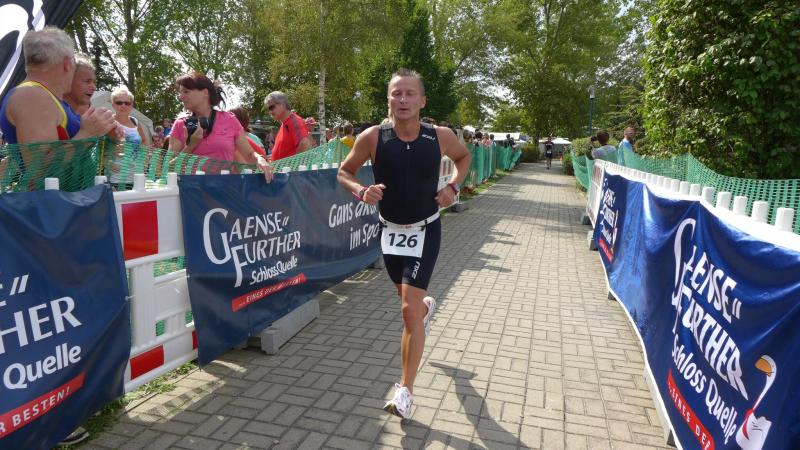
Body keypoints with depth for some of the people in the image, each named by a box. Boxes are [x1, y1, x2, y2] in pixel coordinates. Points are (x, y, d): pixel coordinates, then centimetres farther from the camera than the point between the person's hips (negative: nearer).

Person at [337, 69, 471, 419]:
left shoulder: (441, 137, -12)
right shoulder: (372, 137, -13)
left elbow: (464, 156, 11)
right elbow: (344, 172, 0)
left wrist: (453, 186, -6)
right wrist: (361, 191, -21)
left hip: (425, 231, -2)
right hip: (391, 230, 3)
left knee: (409, 309, -11)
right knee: (410, 301, 21)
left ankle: (406, 390, 2)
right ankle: (427, 306, 61)